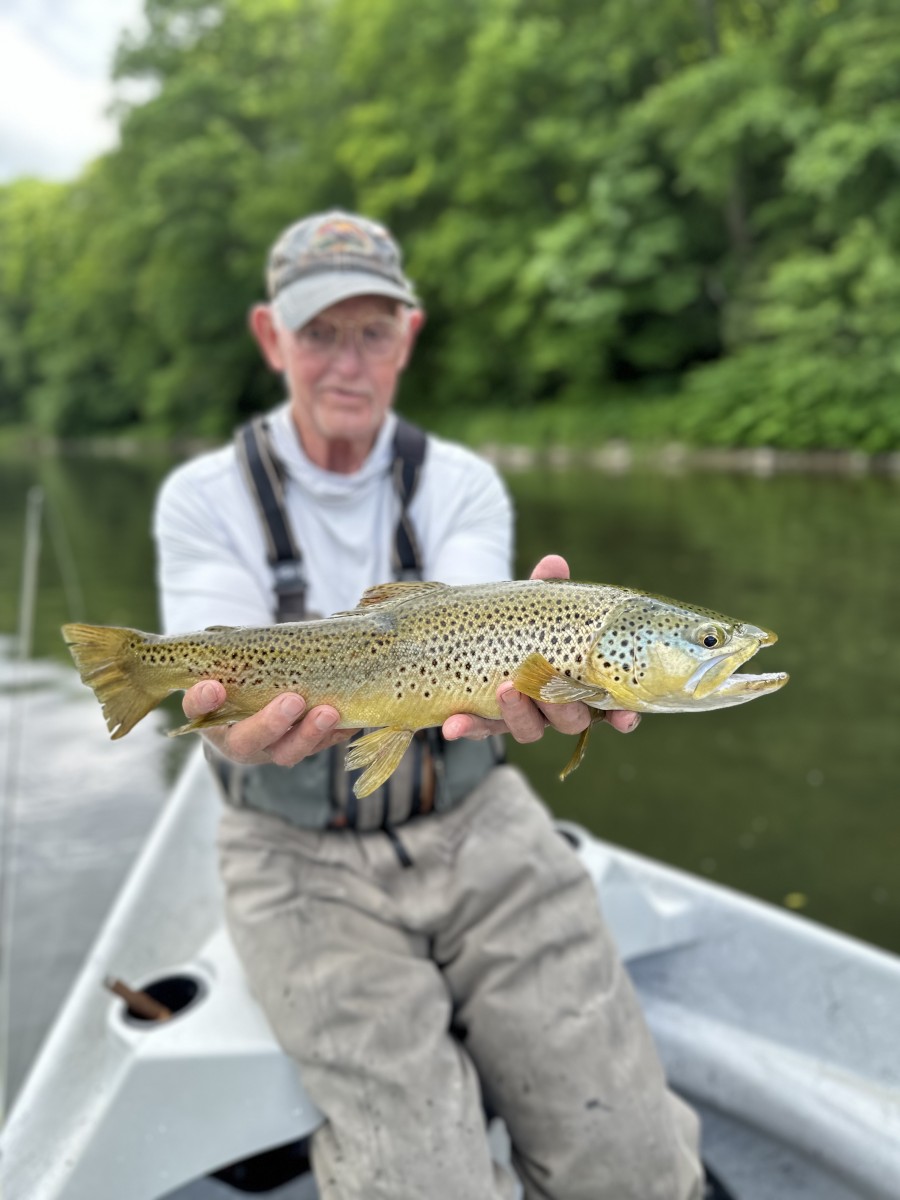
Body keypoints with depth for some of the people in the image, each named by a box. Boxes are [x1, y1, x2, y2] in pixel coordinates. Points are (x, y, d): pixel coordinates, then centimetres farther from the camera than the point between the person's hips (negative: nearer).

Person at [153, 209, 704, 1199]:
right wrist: (243, 722, -39)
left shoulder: (463, 483, 2)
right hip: (303, 856, -1)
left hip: (473, 824, 2)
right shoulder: (204, 498, -2)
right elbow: (217, 681, -15)